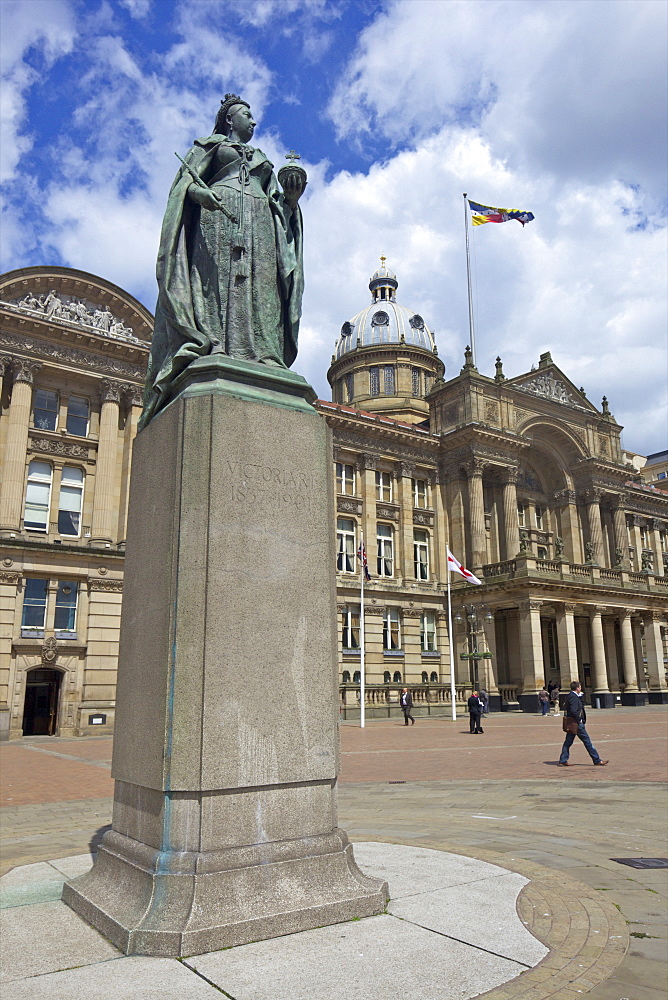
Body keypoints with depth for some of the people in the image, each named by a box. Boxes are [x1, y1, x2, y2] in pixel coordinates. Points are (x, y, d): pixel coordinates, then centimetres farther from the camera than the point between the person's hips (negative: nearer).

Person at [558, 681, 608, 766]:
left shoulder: (569, 696, 12)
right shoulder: (573, 697, -18)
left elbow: (582, 704, 22)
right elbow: (573, 711, -27)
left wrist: (580, 695, 10)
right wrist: (579, 720, -15)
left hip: (571, 724, 10)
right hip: (577, 723, -10)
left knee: (568, 742, 10)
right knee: (587, 741, 0)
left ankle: (563, 761, 10)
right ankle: (597, 760, 9)